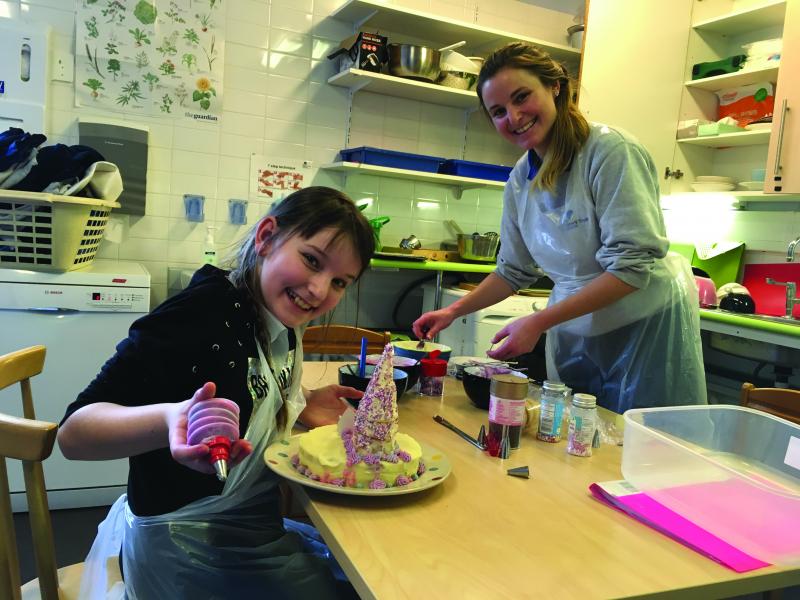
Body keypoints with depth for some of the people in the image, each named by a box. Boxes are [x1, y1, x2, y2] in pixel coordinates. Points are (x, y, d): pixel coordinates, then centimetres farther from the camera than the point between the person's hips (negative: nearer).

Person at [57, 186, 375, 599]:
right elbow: (73, 434, -27)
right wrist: (169, 420, -46)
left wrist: (299, 404, -4)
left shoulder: (280, 323, -3)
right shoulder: (200, 314, -26)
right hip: (187, 553, -7)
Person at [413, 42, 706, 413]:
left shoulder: (611, 151, -18)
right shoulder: (519, 180, 1)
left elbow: (633, 266, -23)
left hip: (647, 324, -5)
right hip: (572, 332, 5)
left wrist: (538, 323, -24)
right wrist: (453, 311, 1)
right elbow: (514, 270, 11)